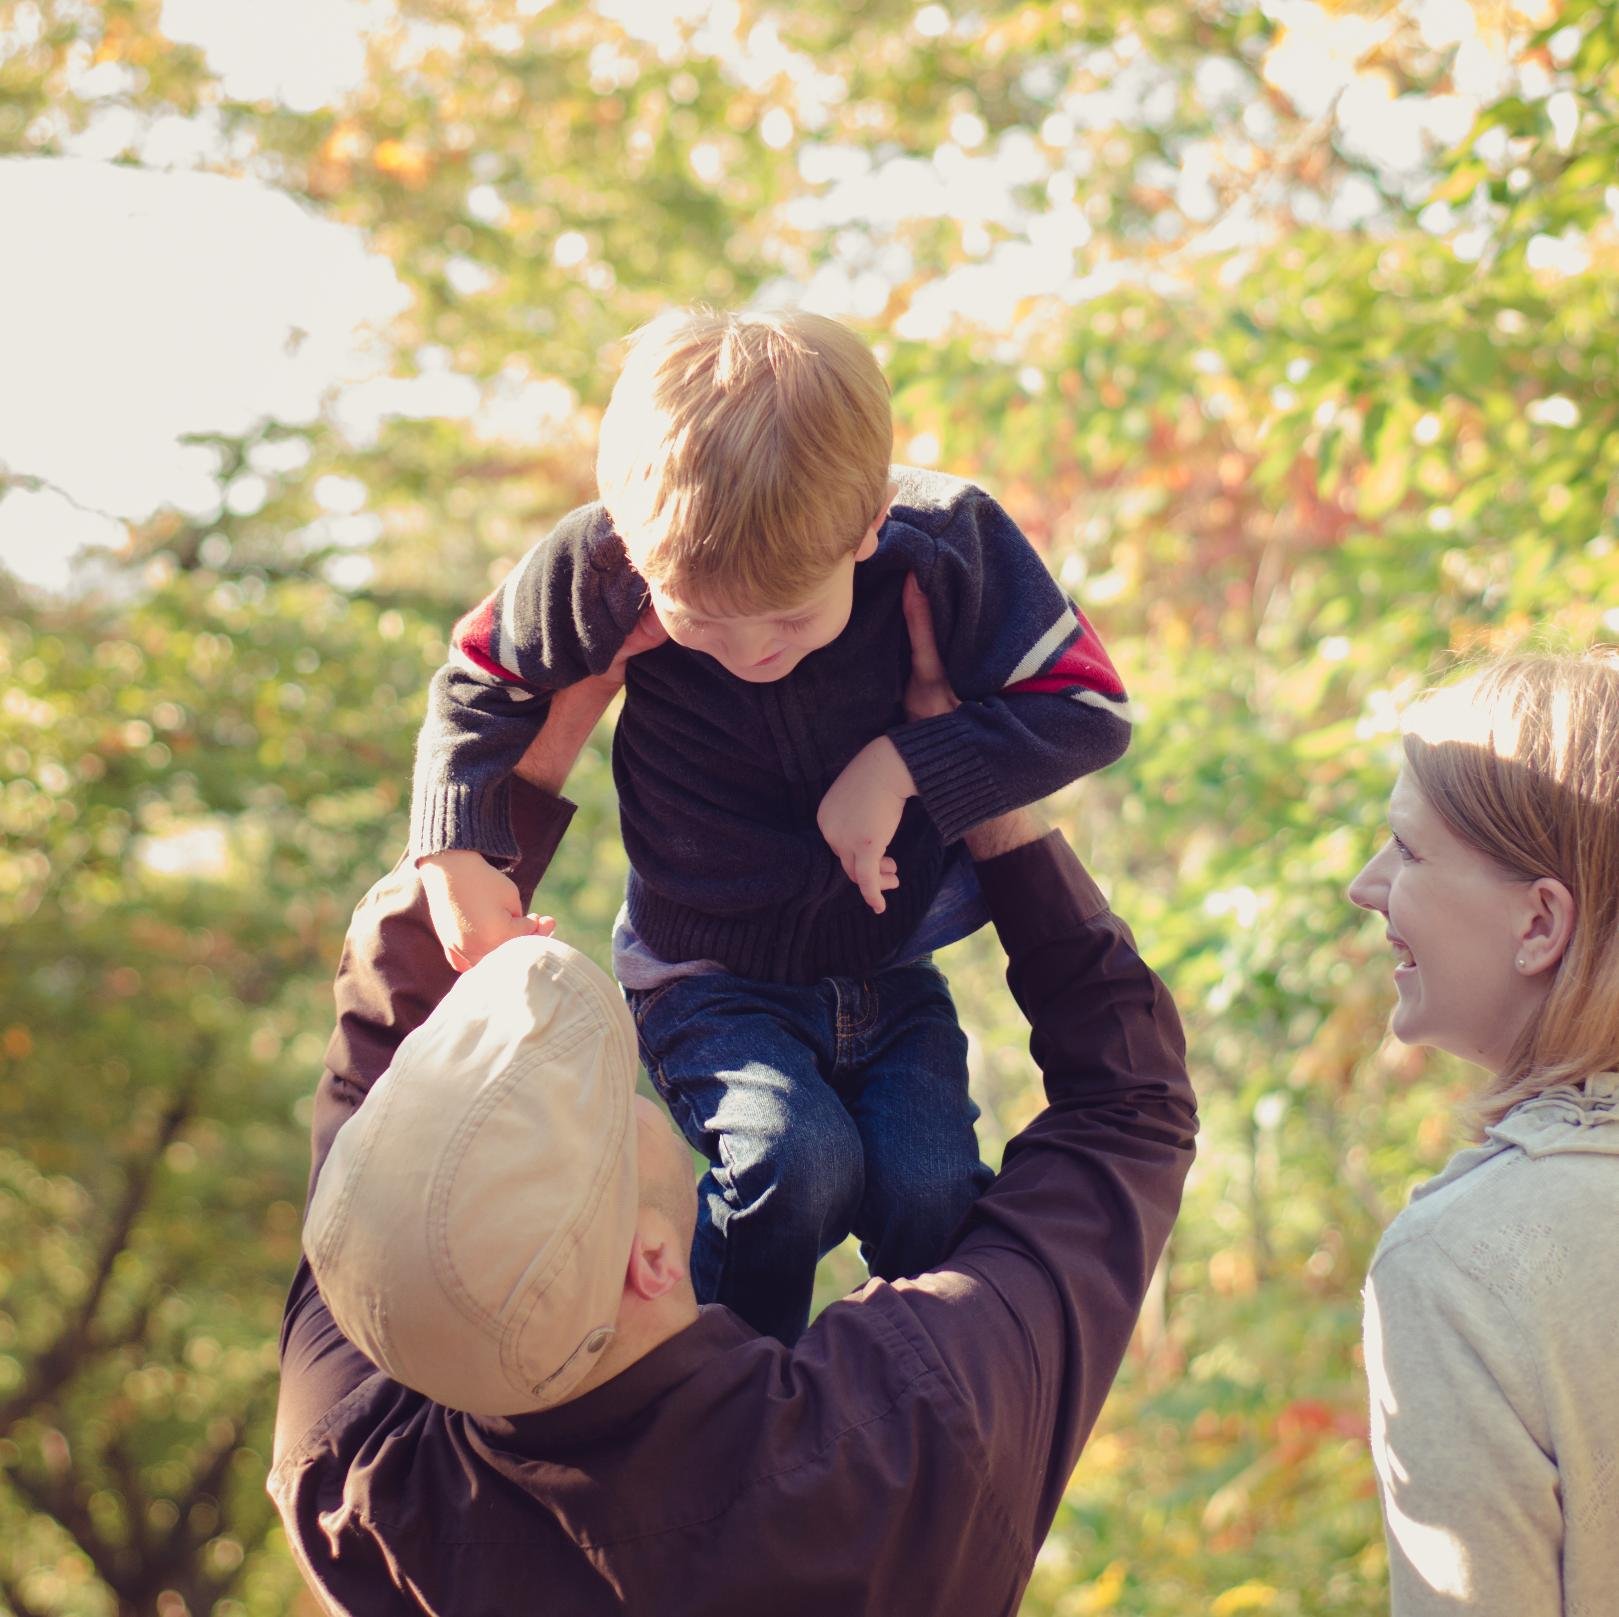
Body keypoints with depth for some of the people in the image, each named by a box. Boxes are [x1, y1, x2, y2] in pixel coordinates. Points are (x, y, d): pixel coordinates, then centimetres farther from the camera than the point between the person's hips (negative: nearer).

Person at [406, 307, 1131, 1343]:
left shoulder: (949, 545, -20)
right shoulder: (600, 567, -20)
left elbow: (1089, 708, -12)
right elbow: (482, 681, 0)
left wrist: (904, 765, -22)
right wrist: (456, 856, -11)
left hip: (892, 975, 2)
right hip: (709, 981, -1)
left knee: (931, 1189, -22)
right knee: (800, 1160, -28)